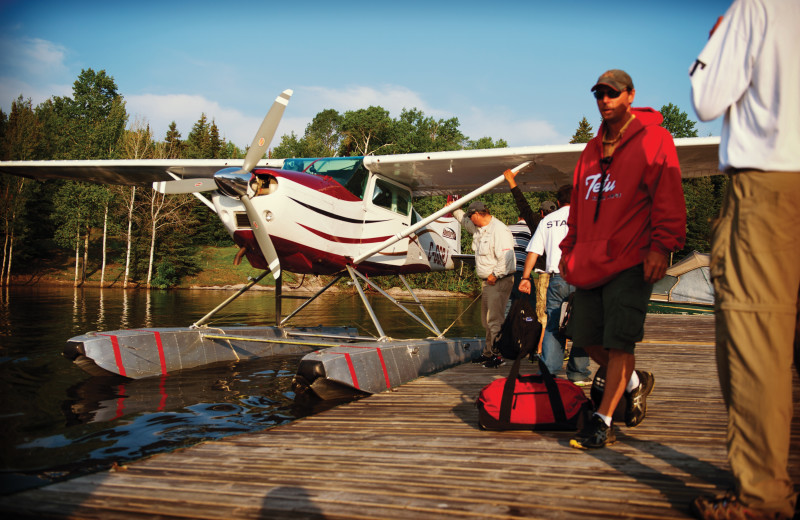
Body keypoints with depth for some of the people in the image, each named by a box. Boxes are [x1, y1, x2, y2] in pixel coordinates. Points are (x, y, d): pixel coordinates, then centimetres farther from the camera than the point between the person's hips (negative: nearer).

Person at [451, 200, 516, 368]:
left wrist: (495, 275, -19)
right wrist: (454, 209, 35)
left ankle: (498, 355, -7)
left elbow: (506, 257, -25)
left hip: (500, 281, -10)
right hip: (487, 281, 10)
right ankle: (488, 353, 25)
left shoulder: (499, 230, -18)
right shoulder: (479, 228, 13)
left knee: (495, 320, -11)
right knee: (487, 320, 15)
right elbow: (465, 222, 36)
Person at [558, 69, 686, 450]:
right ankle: (635, 382, 32)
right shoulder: (592, 149, 19)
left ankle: (602, 421, 0)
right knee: (586, 337, 7)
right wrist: (569, 248, 20)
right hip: (590, 260, 7)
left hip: (631, 261, -7)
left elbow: (668, 197, -9)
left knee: (619, 341, -8)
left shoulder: (653, 138, -1)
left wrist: (661, 246, -18)